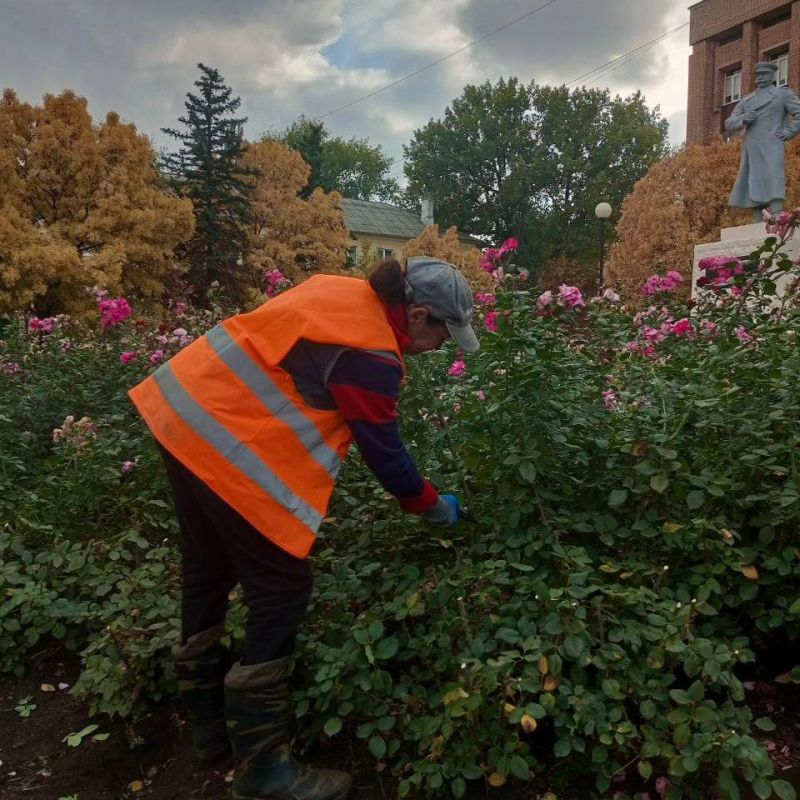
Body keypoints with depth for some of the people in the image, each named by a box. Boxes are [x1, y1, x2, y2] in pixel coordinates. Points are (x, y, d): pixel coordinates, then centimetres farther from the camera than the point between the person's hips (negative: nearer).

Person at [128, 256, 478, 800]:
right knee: (281, 591, -1)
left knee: (208, 572, 19)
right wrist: (434, 506, 6)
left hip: (188, 410, 11)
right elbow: (383, 449, -9)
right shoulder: (369, 354, -18)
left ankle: (211, 723, 38)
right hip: (230, 442, -11)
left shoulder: (348, 296, 9)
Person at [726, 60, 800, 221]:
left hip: (772, 149, -4)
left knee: (773, 189, -18)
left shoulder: (783, 93, 12)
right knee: (754, 190, 0)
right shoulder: (746, 101, 22)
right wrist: (742, 119, -4)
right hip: (750, 152, 5)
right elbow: (728, 124, 15)